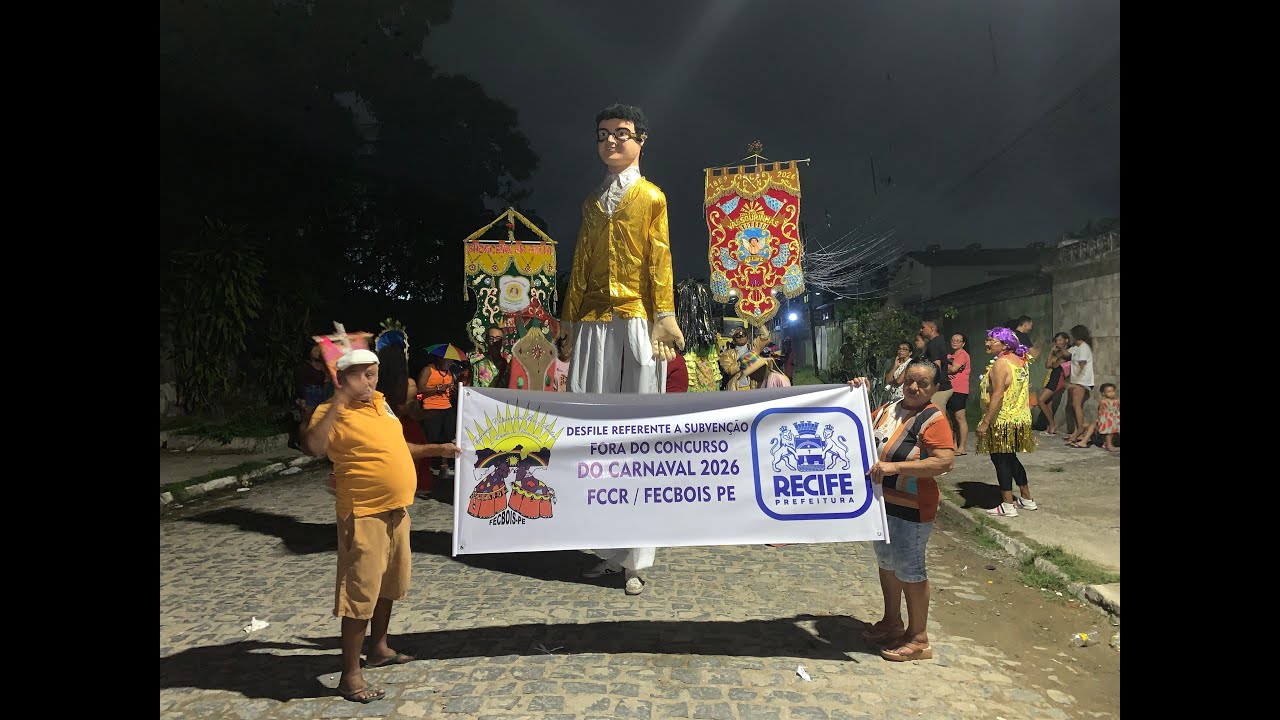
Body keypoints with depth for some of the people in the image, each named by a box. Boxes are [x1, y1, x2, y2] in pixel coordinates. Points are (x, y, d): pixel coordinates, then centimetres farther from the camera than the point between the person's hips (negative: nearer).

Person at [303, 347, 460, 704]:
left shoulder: (380, 404, 10)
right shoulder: (334, 413, -13)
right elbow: (315, 446, -34)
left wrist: (436, 449, 23)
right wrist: (339, 400, -32)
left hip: (395, 510, 8)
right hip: (364, 514, -8)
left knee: (387, 585, 21)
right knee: (359, 593, -2)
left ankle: (378, 648, 39)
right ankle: (350, 675, 10)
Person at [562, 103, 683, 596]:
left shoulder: (651, 197, 9)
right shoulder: (592, 201, 22)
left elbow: (659, 263, 0)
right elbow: (580, 264, 17)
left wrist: (664, 322, -10)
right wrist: (571, 321, 11)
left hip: (635, 323, -4)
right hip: (593, 325, 4)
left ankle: (636, 559, 4)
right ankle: (610, 551, 10)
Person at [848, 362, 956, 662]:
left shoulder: (933, 419, -16)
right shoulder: (887, 409, 7)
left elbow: (946, 462, -27)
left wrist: (894, 467, -31)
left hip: (910, 508, -8)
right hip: (880, 502, 8)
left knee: (909, 570, 4)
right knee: (886, 563, 20)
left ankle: (918, 638, 20)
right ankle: (892, 623, 38)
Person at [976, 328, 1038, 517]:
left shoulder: (1000, 363, -18)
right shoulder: (1019, 361, 10)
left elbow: (998, 395, -24)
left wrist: (985, 422, -23)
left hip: (1002, 420, -9)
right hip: (1020, 418, 9)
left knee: (1001, 460, -1)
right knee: (1011, 458, 20)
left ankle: (1008, 505, 3)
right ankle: (1027, 499, 27)